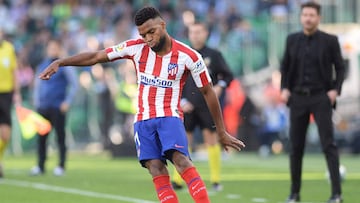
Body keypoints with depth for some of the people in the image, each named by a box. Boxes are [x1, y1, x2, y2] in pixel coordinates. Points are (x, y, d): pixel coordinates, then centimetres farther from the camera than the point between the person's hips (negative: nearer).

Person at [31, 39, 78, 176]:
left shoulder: (64, 66, -2)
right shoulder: (42, 66, 15)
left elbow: (74, 84, -4)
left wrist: (67, 102, -10)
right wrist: (36, 100, 12)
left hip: (58, 108, -5)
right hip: (42, 107, 5)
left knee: (60, 137, -2)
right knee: (41, 137, 4)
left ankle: (61, 166, 3)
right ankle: (40, 166, 9)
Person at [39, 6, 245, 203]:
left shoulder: (188, 56, -8)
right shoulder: (136, 47, -1)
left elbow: (208, 92, 0)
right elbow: (96, 56, 4)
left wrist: (222, 132, 3)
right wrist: (59, 63, -5)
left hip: (170, 116, -3)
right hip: (143, 119, 3)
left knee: (181, 160, -27)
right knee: (156, 170, -13)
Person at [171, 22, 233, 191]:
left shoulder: (214, 55, 5)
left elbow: (228, 75, 8)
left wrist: (220, 86, -11)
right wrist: (182, 101, -3)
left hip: (208, 106, -1)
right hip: (187, 107, 1)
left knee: (211, 139, -1)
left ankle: (215, 180, 5)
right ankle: (178, 179, 3)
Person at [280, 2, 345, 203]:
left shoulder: (330, 41, -1)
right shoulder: (292, 40, 8)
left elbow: (340, 67, 3)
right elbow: (285, 67, 15)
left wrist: (336, 89, -11)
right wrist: (285, 88, 1)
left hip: (321, 98, -3)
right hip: (298, 98, 3)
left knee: (329, 144, -9)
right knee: (296, 146, 6)